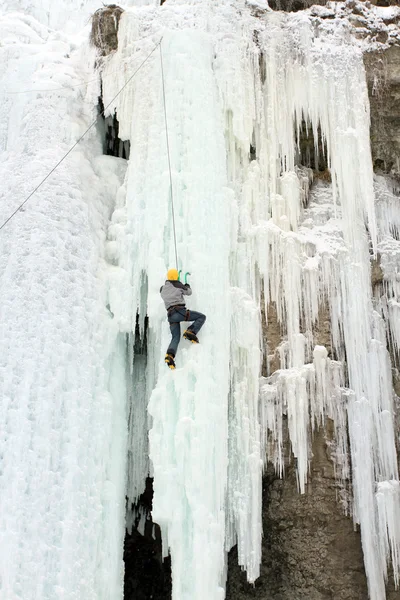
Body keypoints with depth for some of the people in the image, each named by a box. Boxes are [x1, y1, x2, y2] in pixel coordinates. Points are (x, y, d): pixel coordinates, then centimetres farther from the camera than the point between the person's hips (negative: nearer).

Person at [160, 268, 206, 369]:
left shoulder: (162, 289, 17)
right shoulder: (178, 285, 4)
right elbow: (189, 292, 19)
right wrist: (187, 286, 42)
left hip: (170, 315, 5)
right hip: (180, 311, -5)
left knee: (175, 337, 5)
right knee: (202, 317, 5)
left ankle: (170, 355, -21)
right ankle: (190, 332, -14)